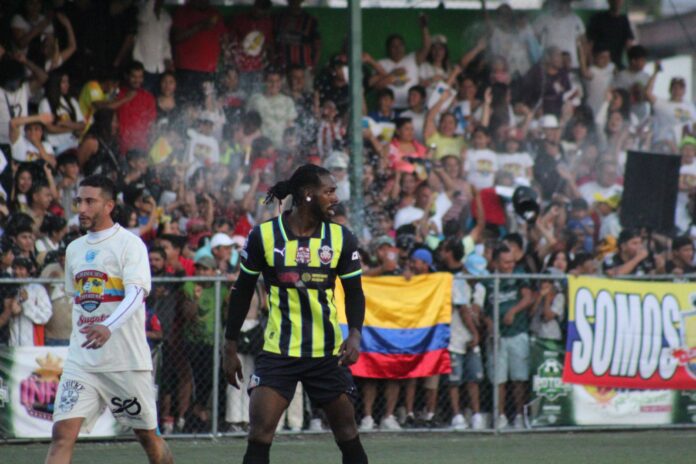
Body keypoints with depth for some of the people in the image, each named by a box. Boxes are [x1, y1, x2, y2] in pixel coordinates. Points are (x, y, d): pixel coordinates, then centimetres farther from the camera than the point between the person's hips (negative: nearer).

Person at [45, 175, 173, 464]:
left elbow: (136, 295, -21)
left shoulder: (129, 244, -7)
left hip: (126, 360, -5)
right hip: (81, 361, 5)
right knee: (62, 434, -12)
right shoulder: (74, 249, 13)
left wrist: (108, 327, -38)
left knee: (148, 436, 8)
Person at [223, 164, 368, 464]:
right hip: (278, 350, -2)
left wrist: (354, 334, -12)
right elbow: (242, 292, 3)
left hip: (328, 353, 2)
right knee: (259, 434, -13)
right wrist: (230, 348, 3)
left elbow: (354, 292, 6)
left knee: (347, 435, 8)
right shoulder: (264, 235, -5)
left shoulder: (341, 238, 0)